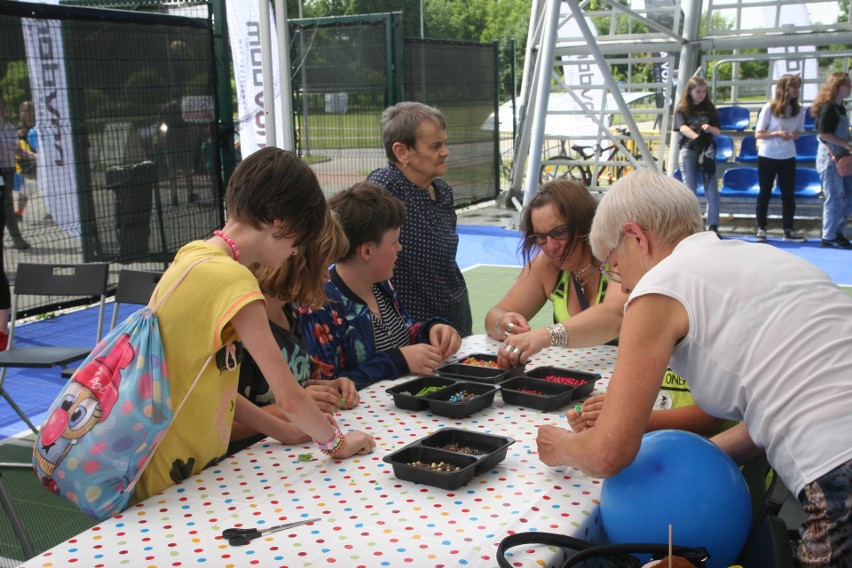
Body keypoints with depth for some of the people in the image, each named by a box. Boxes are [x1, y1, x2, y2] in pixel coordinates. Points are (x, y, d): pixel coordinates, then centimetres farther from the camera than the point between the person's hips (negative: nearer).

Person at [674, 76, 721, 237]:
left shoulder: (709, 108, 12)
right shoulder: (682, 109, 3)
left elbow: (718, 131, 10)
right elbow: (683, 128, -15)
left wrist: (709, 128, -14)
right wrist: (697, 137, -34)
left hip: (706, 151, 2)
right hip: (688, 151, -2)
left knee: (712, 191, -4)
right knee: (690, 190, 1)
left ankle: (713, 226, 0)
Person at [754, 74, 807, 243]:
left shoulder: (799, 110, 1)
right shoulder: (769, 108, -9)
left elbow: (798, 132, 11)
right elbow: (758, 134, -8)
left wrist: (794, 135, -13)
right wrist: (777, 134, -23)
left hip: (788, 157, 4)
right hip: (767, 156, -3)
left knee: (789, 194, 5)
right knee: (765, 193, 4)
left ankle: (788, 230, 11)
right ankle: (761, 229, 11)